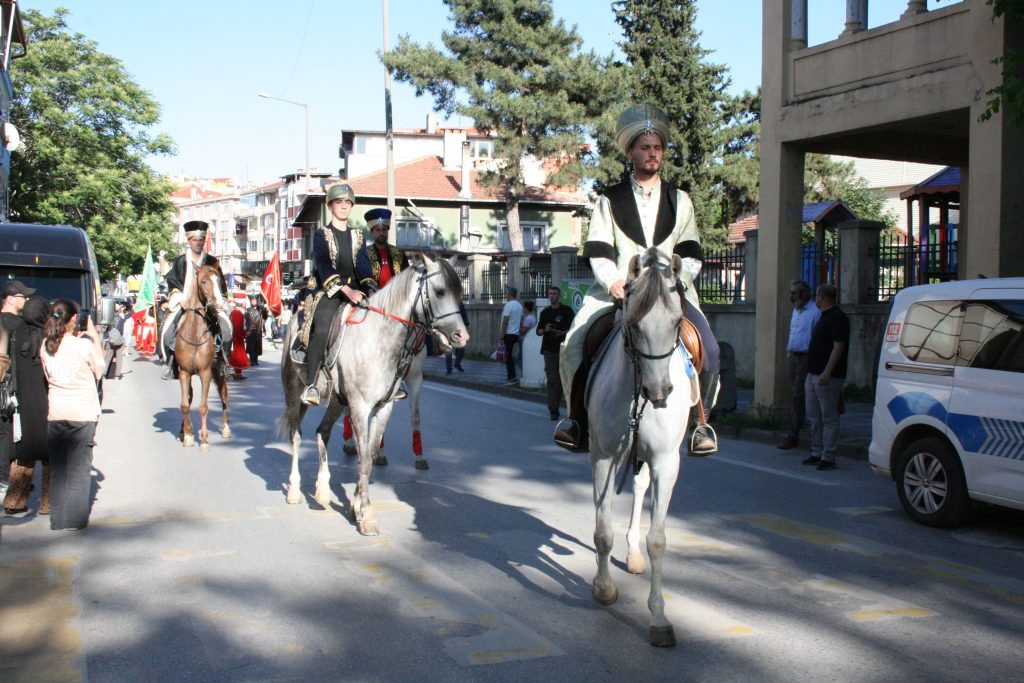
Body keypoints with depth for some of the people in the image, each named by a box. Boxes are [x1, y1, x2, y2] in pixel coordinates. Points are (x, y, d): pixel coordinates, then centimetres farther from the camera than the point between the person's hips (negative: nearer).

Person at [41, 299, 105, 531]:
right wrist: (95, 338, 3)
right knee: (79, 466, 6)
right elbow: (99, 370, 0)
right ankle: (75, 518, 9)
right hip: (83, 412, -3)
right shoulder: (84, 345, -14)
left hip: (56, 413, 3)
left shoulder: (46, 345, -2)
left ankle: (57, 518, 16)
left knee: (57, 466, 12)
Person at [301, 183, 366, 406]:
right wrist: (346, 290, -22)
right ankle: (311, 385, -29)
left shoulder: (357, 236, 20)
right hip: (328, 292, -5)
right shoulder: (321, 235, 5)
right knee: (322, 331, -30)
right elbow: (324, 267, -9)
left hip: (354, 292, 5)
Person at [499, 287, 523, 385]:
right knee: (510, 355, 14)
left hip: (508, 333, -8)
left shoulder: (509, 305, -14)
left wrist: (502, 334, -14)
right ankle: (512, 377, 14)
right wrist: (519, 333, 23)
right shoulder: (519, 305, 12)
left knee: (508, 356, -5)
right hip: (515, 333, 8)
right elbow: (521, 321, 17)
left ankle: (512, 378, -6)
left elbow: (505, 321, -18)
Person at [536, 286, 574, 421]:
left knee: (561, 380, 6)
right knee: (552, 380, -6)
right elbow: (538, 331, 13)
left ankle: (555, 405, 21)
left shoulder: (567, 311, 3)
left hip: (563, 349, -1)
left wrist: (562, 333, -18)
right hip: (549, 350, 1)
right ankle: (553, 410, -8)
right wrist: (545, 330, -9)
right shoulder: (545, 312, 12)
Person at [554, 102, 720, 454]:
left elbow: (691, 254, 9)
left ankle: (700, 420, 1)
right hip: (617, 290, -1)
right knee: (574, 343, -20)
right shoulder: (609, 201, 10)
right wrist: (613, 282, -16)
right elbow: (598, 252, 2)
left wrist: (676, 280, -11)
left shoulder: (679, 200, 15)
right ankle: (580, 418, -2)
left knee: (708, 349, -19)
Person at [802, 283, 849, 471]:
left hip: (828, 377, -10)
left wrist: (827, 372, -25)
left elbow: (838, 347, -20)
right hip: (813, 374, 10)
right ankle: (817, 453, 19)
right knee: (814, 417, 13)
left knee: (829, 418, -5)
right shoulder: (824, 316, 18)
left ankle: (828, 457, -3)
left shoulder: (837, 318, -13)